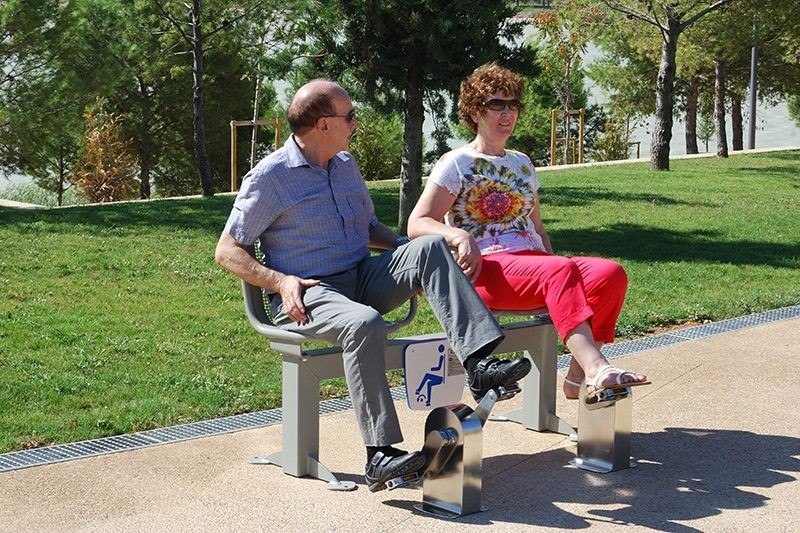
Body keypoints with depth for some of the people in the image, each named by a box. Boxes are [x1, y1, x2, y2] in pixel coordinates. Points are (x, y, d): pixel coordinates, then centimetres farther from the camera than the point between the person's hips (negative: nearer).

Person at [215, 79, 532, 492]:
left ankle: (479, 364, -30)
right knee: (364, 324, -38)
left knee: (430, 247, -18)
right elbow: (226, 251, -4)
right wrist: (280, 281, -19)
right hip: (306, 294, -6)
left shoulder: (346, 165, 17)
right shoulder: (270, 177, -5)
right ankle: (379, 454, -38)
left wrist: (408, 248, 7)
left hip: (362, 278, 6)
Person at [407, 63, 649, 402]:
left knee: (610, 274, -22)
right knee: (563, 270, -36)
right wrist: (457, 234, -26)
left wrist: (552, 258, 7)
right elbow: (417, 225, -4)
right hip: (486, 269, -6)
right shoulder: (455, 164, 5)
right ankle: (596, 369, -49)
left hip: (534, 261, 6)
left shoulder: (522, 164, 24)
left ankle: (579, 376, -23)